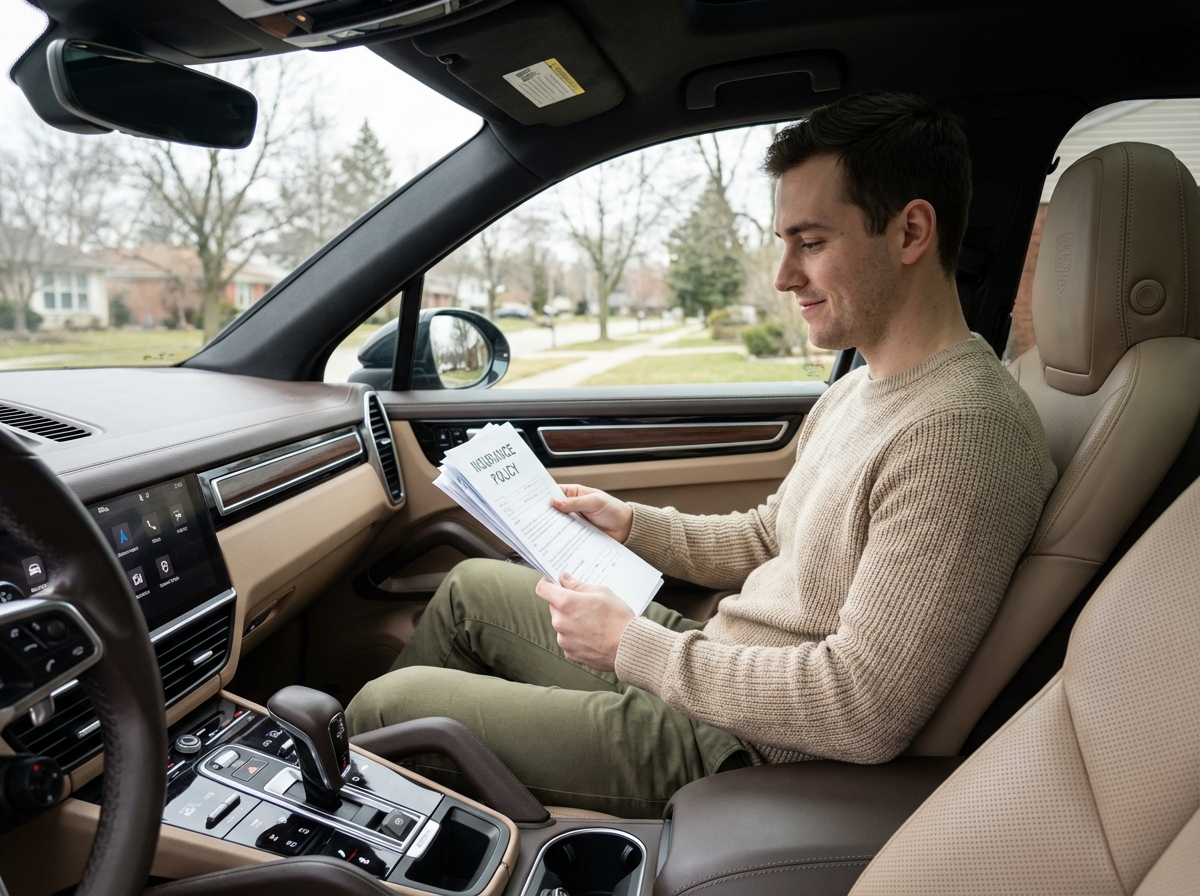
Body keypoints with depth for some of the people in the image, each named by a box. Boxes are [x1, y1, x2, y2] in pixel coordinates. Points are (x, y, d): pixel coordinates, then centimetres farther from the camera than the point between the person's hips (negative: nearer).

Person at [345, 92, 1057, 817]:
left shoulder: (962, 433, -25)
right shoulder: (859, 390, 7)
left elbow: (866, 715, -28)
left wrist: (633, 646, -21)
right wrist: (631, 524, 4)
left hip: (742, 753, -9)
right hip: (717, 667, 9)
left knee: (391, 704, -4)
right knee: (476, 584, 17)